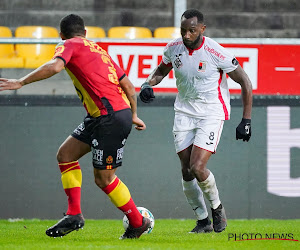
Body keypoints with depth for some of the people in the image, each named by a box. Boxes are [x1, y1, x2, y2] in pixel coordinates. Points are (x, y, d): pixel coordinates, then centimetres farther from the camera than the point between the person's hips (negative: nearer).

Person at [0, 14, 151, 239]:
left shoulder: (69, 45, 0)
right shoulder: (98, 50, 23)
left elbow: (55, 66, -23)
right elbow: (128, 86, 22)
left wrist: (21, 82, -19)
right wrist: (133, 115, 31)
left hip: (111, 117, -9)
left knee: (104, 179, 2)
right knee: (65, 154, 12)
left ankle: (138, 223, 14)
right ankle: (74, 215, 8)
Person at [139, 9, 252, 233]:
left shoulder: (216, 53, -19)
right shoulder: (173, 48, -4)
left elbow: (245, 82, -9)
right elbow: (162, 70, 18)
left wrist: (246, 120, -11)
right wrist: (148, 84, -4)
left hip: (212, 114, -5)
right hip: (184, 112, 5)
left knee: (197, 167, -18)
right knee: (186, 171, 0)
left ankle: (217, 207, 10)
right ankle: (203, 221, 16)